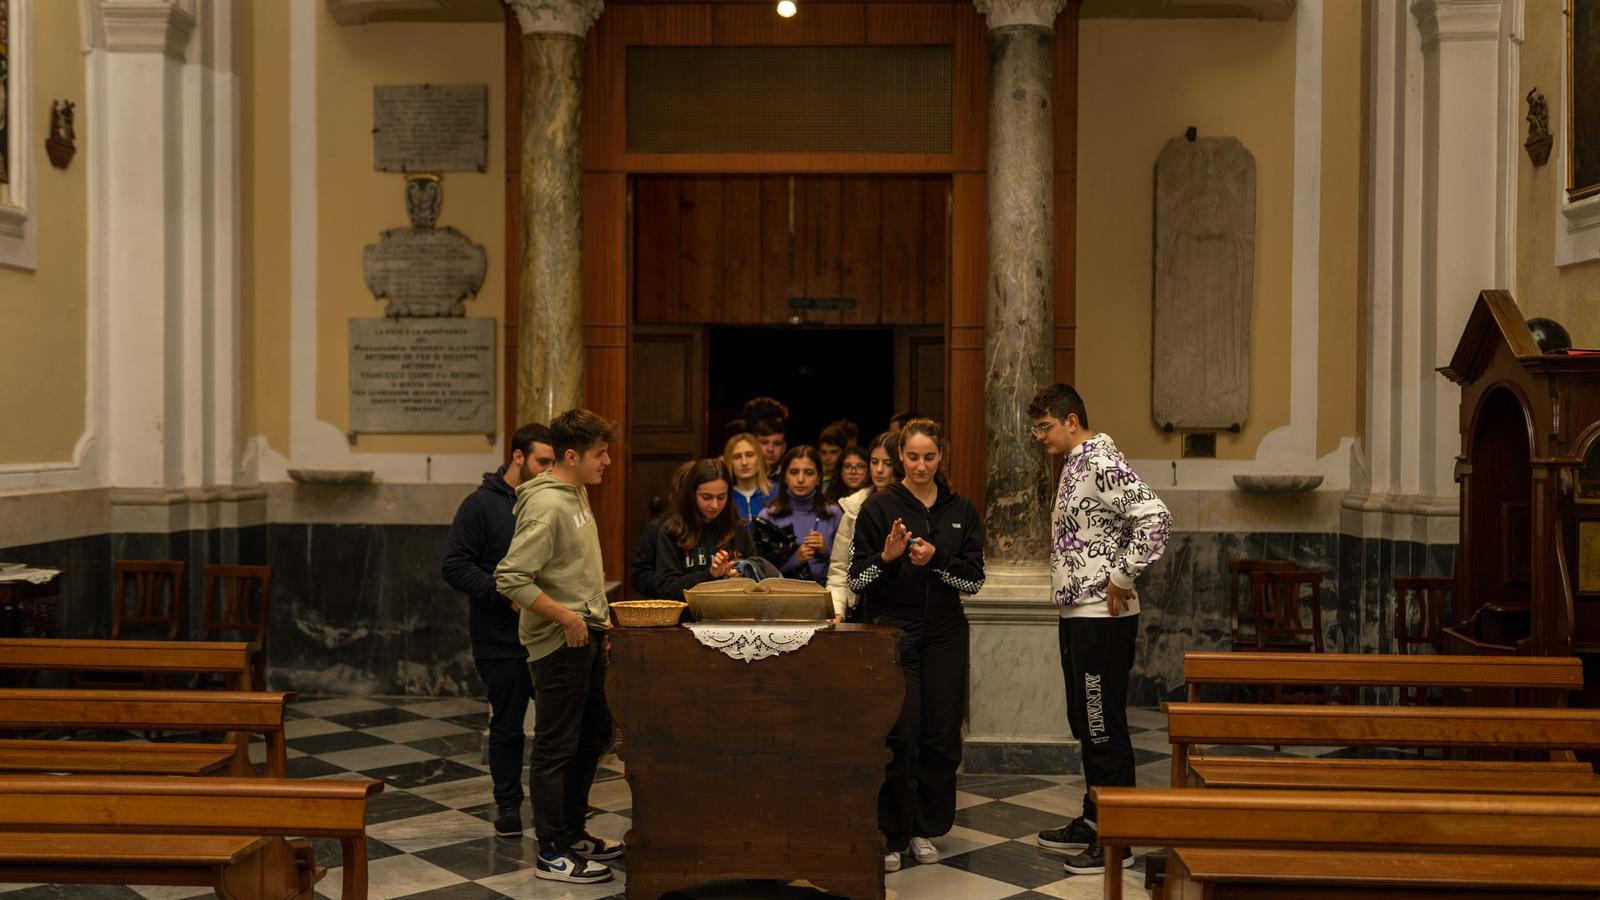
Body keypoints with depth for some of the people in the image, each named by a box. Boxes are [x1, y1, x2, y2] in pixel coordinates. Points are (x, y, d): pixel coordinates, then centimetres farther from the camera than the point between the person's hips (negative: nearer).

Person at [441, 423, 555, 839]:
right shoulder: (481, 504, -6)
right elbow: (455, 566, -11)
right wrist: (505, 594, -20)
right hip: (501, 639, -4)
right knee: (507, 726, 7)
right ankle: (508, 804, 22)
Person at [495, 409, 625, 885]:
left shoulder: (577, 494, 10)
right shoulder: (546, 505, -19)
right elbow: (510, 578, -24)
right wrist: (565, 617, -23)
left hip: (586, 636, 10)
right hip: (558, 643, -10)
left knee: (594, 735, 18)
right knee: (556, 747, 0)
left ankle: (573, 833, 32)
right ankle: (552, 854, 10)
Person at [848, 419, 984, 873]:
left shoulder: (961, 511, 7)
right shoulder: (879, 507, -1)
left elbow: (974, 580, 1)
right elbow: (856, 580, -3)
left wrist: (935, 560, -15)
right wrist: (887, 557, -21)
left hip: (944, 634, 3)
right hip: (893, 631, -3)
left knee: (942, 736, 5)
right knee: (899, 737, -6)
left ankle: (925, 828, 21)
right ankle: (889, 836, 7)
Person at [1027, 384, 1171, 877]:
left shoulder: (1102, 462, -15)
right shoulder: (1074, 465, 16)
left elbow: (1155, 517, -26)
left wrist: (1122, 579, -21)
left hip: (1102, 618, -10)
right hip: (1077, 614, 10)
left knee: (1105, 728, -3)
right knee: (1086, 725, 17)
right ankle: (1094, 822, 28)